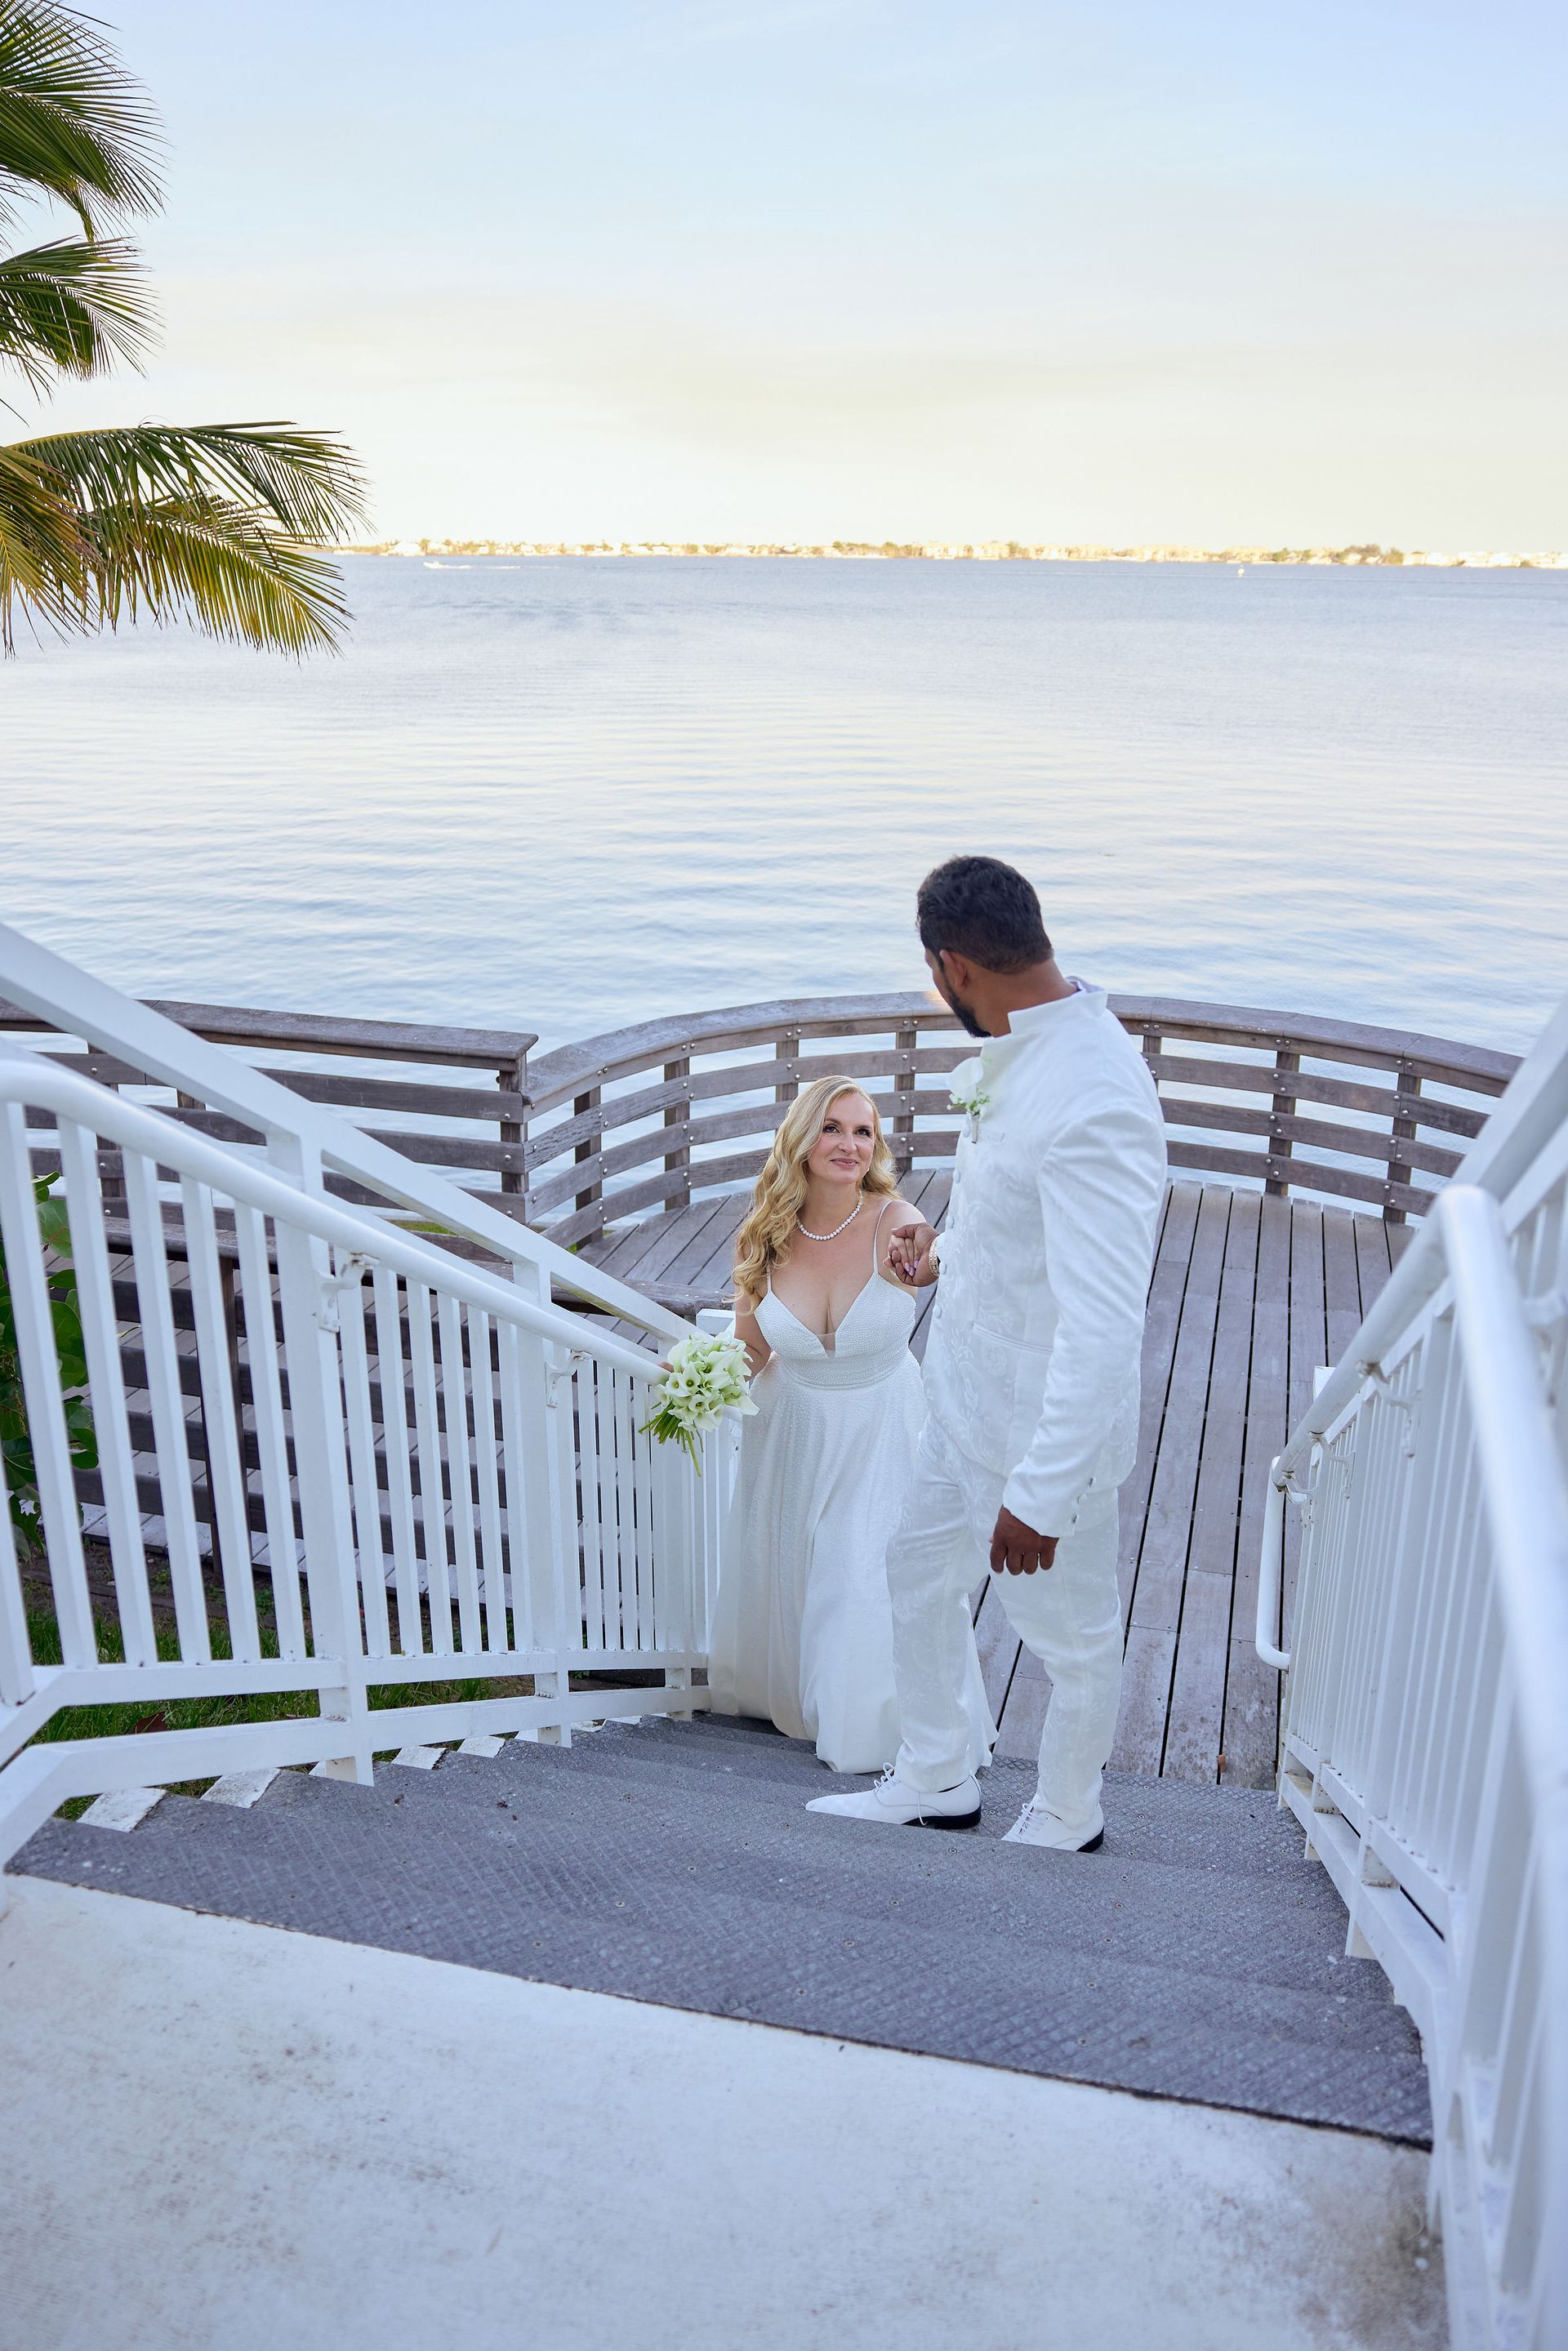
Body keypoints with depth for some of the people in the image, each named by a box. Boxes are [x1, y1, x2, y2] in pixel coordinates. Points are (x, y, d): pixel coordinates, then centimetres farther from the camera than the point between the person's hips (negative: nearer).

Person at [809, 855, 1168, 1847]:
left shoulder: (1093, 1104, -33)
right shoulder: (1018, 1055, -3)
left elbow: (1104, 1327, -33)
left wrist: (1040, 1494, -30)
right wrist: (950, 1253, 11)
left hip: (1044, 1427, -9)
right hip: (966, 1396, 9)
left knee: (1071, 1633, 16)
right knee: (921, 1569, 24)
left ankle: (1067, 1819, 43)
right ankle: (935, 1781, 47)